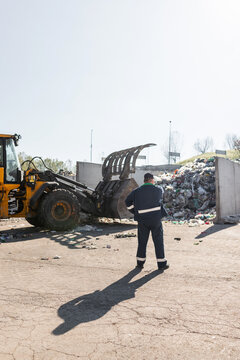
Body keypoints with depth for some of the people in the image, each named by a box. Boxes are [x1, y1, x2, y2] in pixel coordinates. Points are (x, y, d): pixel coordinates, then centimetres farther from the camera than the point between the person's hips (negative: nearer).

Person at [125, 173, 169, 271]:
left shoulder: (137, 191, 1)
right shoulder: (158, 190, -2)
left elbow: (128, 201, 5)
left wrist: (135, 212, 11)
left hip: (142, 219, 2)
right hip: (156, 218, -1)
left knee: (142, 241, 13)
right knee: (158, 241, 8)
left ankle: (140, 262, 19)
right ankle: (161, 263, 13)